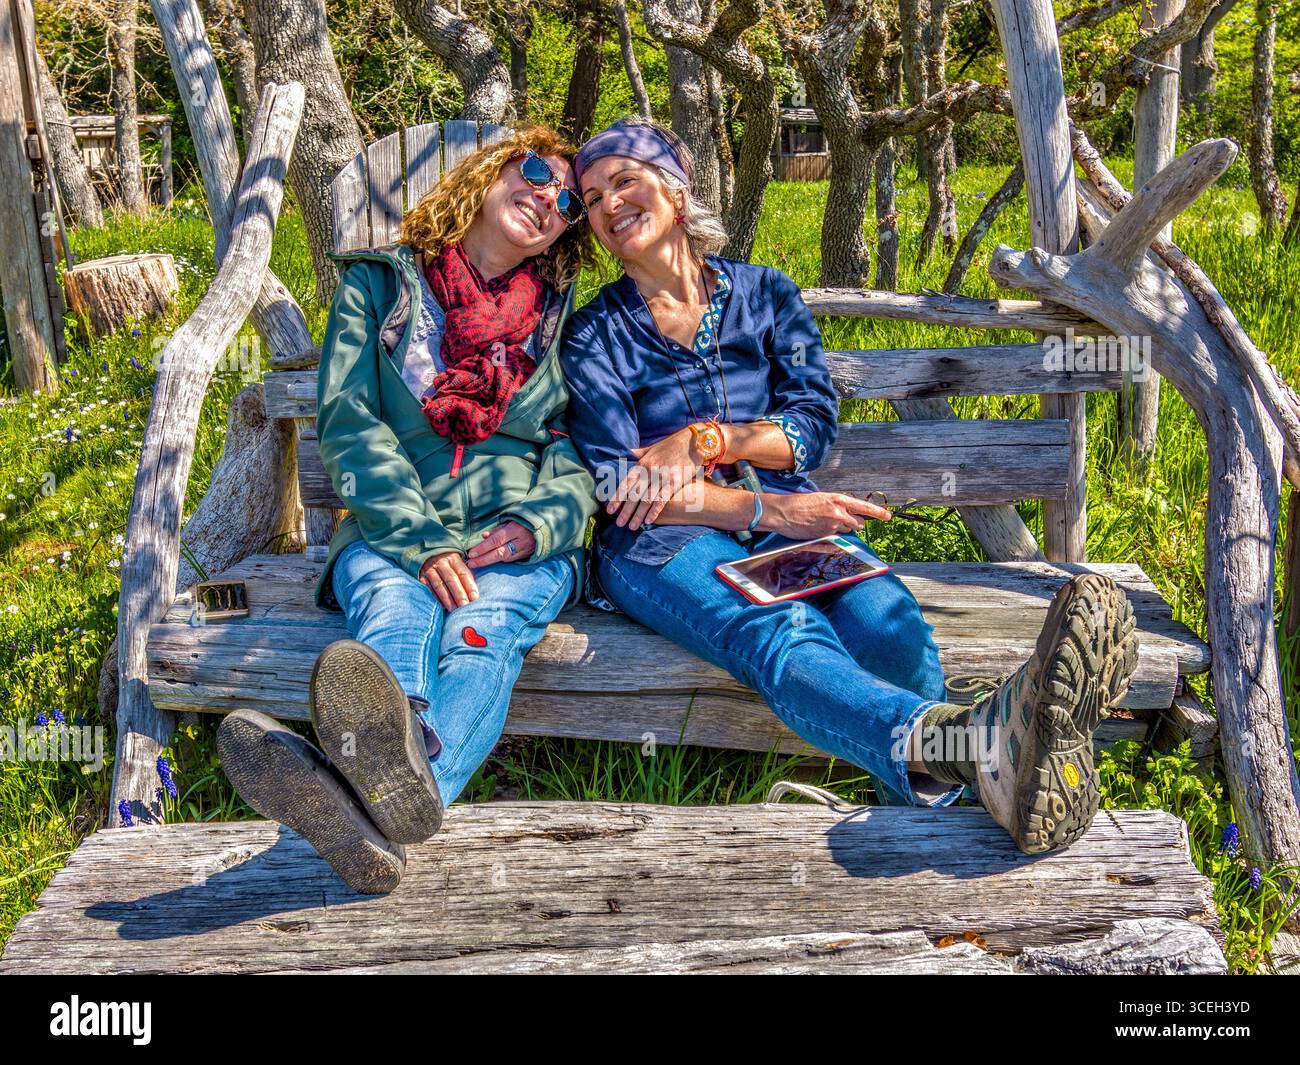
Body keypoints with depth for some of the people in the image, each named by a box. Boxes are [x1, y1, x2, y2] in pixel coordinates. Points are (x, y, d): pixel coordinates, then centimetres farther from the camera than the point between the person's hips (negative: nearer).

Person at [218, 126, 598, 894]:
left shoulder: (563, 315, 20)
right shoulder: (380, 285, 13)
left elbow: (585, 453, 13)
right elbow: (349, 422, 1)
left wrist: (531, 525, -10)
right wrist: (422, 540, -15)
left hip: (521, 548, 0)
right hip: (393, 533, 0)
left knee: (484, 624, -34)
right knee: (394, 608, -35)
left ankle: (373, 806, -66)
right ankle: (397, 769, -69)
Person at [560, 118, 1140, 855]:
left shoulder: (763, 294, 19)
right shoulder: (596, 336, 12)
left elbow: (816, 424, 8)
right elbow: (619, 490, -2)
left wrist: (706, 440, -10)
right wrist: (768, 511, -16)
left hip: (787, 517, 4)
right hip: (661, 542, -3)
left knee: (881, 609, -33)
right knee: (776, 630, -38)